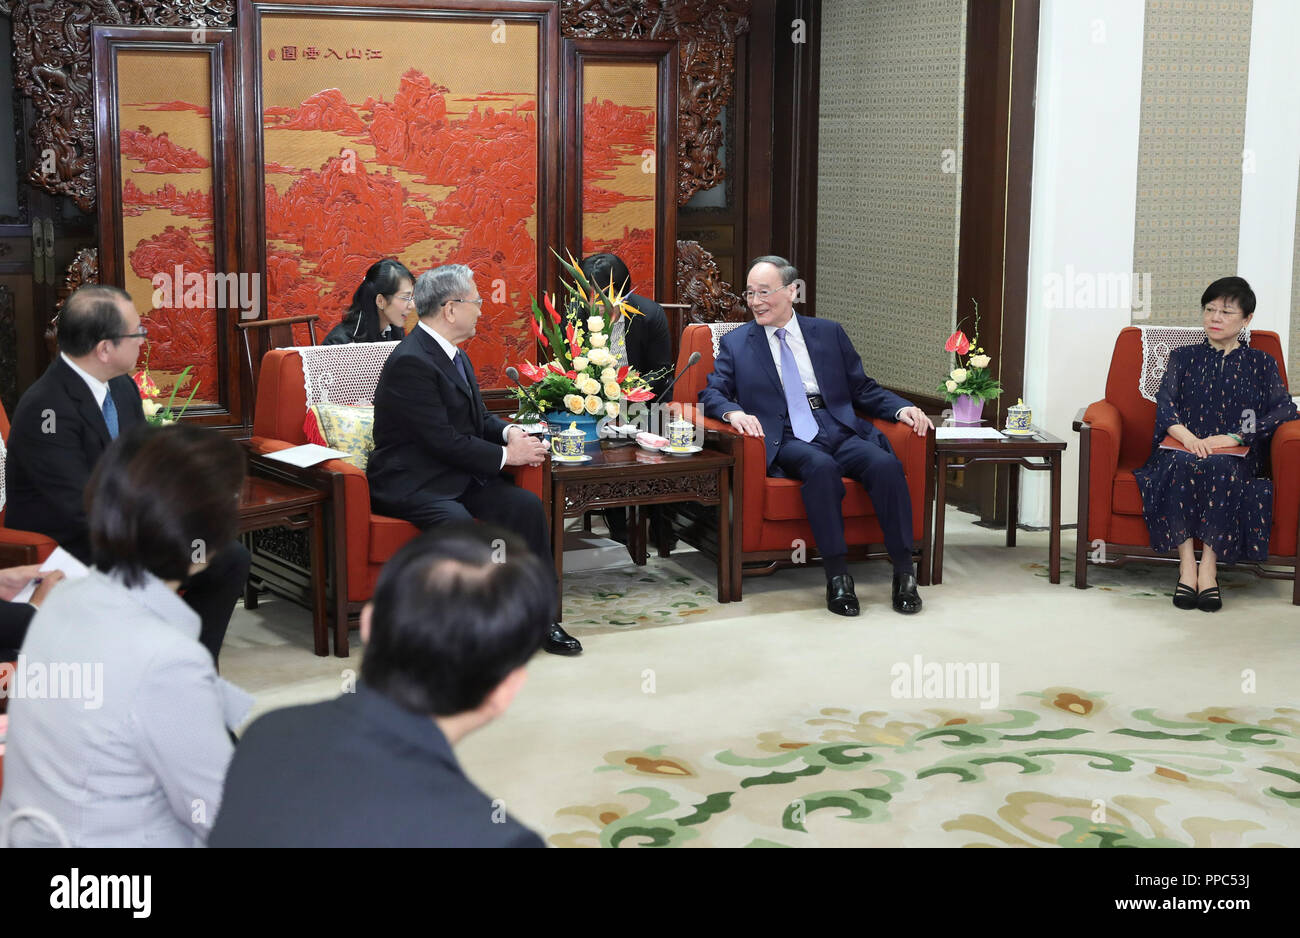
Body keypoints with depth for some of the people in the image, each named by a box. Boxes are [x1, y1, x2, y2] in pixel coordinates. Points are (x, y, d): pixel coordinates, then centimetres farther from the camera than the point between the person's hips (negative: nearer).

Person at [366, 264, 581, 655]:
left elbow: (478, 418, 21)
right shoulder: (411, 362, -18)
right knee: (458, 524, -35)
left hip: (457, 475, 9)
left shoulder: (453, 355, 12)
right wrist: (506, 455, -15)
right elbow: (443, 441, -22)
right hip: (412, 484, -9)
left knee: (526, 505, -12)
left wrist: (509, 431, -1)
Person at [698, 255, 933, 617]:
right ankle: (837, 575, -31)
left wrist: (901, 408, 1)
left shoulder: (830, 333, 19)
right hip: (787, 441, -2)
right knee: (821, 466, -36)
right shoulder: (735, 343, 16)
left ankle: (903, 571, -23)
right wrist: (733, 412, -15)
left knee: (885, 463, -29)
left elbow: (863, 389, 19)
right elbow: (711, 393, 8)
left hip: (840, 431, 2)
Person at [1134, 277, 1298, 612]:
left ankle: (1209, 568, -36)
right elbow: (1165, 403, 1)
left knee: (1220, 468, -36)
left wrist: (1231, 438, -18)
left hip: (1235, 456, -1)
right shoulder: (1183, 358, 18)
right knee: (1181, 465, -35)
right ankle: (1187, 565, -36)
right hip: (1183, 449, 1)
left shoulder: (1261, 363, 15)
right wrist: (1188, 437, -23)